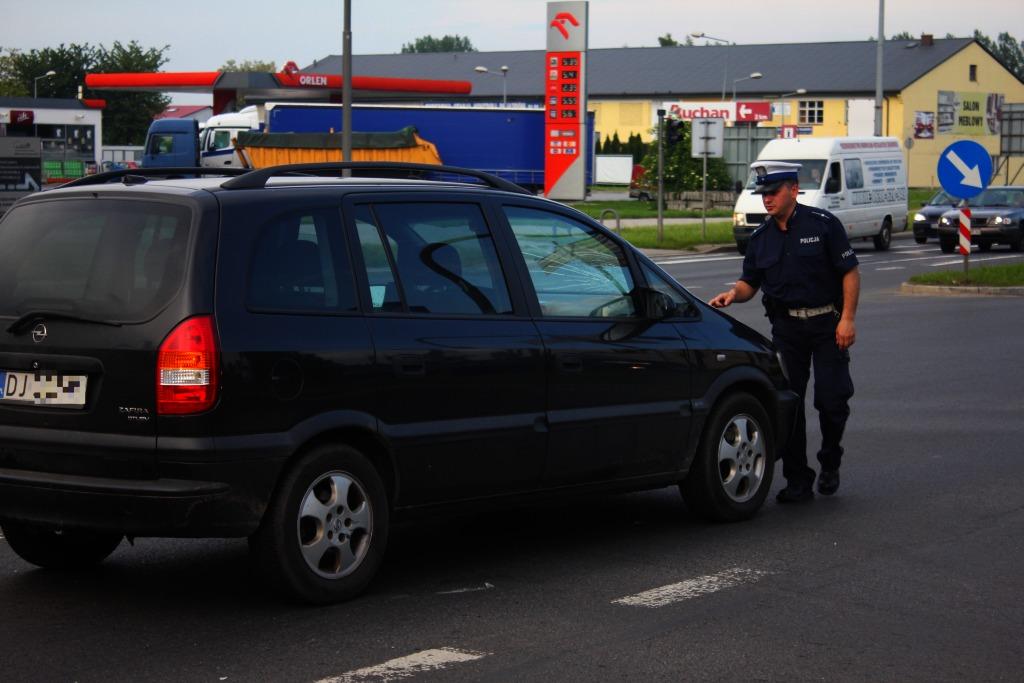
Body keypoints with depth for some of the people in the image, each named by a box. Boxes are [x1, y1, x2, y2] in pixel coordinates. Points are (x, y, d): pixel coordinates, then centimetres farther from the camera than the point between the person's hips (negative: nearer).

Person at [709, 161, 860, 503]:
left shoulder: (823, 224, -6)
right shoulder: (761, 238, 7)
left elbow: (850, 273, -6)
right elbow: (749, 282, 12)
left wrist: (847, 319, -14)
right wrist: (733, 294, -12)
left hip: (827, 324, -4)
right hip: (786, 326, 4)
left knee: (831, 398, -5)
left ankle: (830, 463, 21)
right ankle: (797, 479, 7)